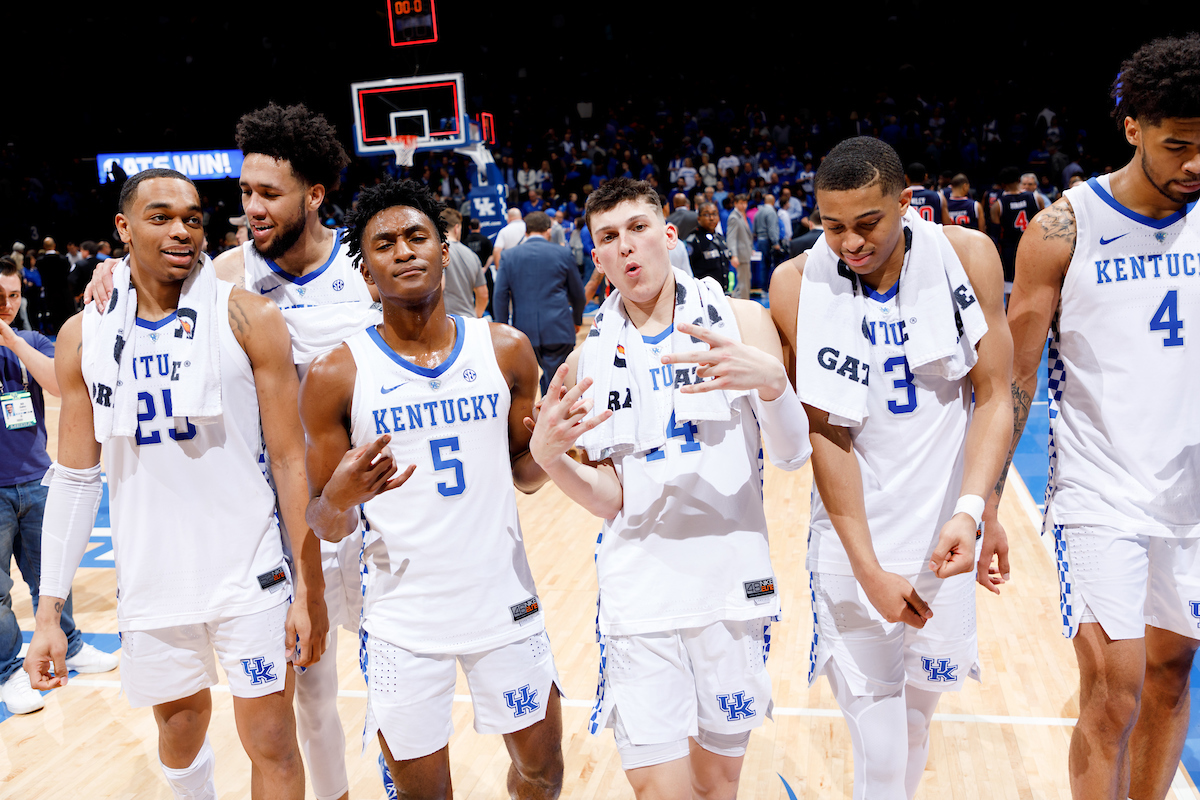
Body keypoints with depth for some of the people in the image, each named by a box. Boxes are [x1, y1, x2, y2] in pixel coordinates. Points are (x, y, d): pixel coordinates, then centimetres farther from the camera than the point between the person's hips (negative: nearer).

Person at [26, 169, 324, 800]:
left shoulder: (247, 319, -8)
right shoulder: (83, 336, 2)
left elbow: (290, 460, -7)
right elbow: (74, 478, 7)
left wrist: (308, 589, -8)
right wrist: (49, 610, 4)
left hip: (249, 579, -3)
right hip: (149, 584, 4)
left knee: (272, 746, 5)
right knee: (178, 739, 22)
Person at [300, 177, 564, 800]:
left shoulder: (505, 350, -2)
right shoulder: (336, 375, -8)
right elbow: (326, 527, -2)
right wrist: (341, 499, -25)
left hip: (504, 602, 2)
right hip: (403, 623, -2)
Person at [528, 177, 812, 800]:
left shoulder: (739, 321, 0)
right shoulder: (592, 355, 3)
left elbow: (793, 456, -5)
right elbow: (609, 498, 0)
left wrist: (769, 379, -24)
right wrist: (548, 455, -19)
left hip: (731, 584, 0)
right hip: (638, 592, 0)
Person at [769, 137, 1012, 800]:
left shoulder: (967, 256, -8)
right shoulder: (799, 285, -13)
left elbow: (994, 398, -5)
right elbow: (827, 433, -13)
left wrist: (971, 510, -21)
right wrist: (868, 569, -15)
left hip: (942, 533, 2)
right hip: (852, 539, -2)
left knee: (920, 698, 19)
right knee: (874, 729, 0)